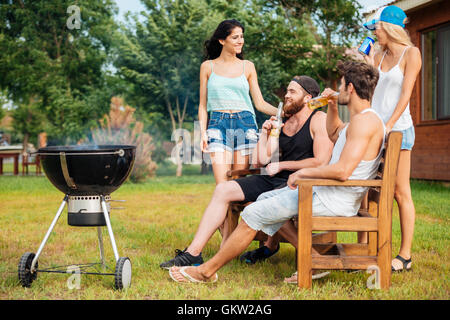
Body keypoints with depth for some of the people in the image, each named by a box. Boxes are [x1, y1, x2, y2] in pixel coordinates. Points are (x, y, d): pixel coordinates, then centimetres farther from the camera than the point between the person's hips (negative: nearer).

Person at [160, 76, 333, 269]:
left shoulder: (319, 120, -3)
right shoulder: (283, 124, 20)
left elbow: (321, 162, -15)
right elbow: (259, 160, 15)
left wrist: (281, 165, -9)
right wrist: (264, 133, 3)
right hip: (275, 180, 8)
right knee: (223, 189, -6)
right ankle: (193, 252, -10)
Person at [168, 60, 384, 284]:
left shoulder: (365, 120, -20)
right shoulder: (361, 119, 14)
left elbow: (343, 171, -29)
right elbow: (334, 134, 35)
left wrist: (303, 173, -16)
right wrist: (332, 107, 17)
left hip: (333, 201, -11)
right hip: (324, 191, 11)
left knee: (254, 214, -7)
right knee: (265, 199, 19)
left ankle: (207, 271, 5)